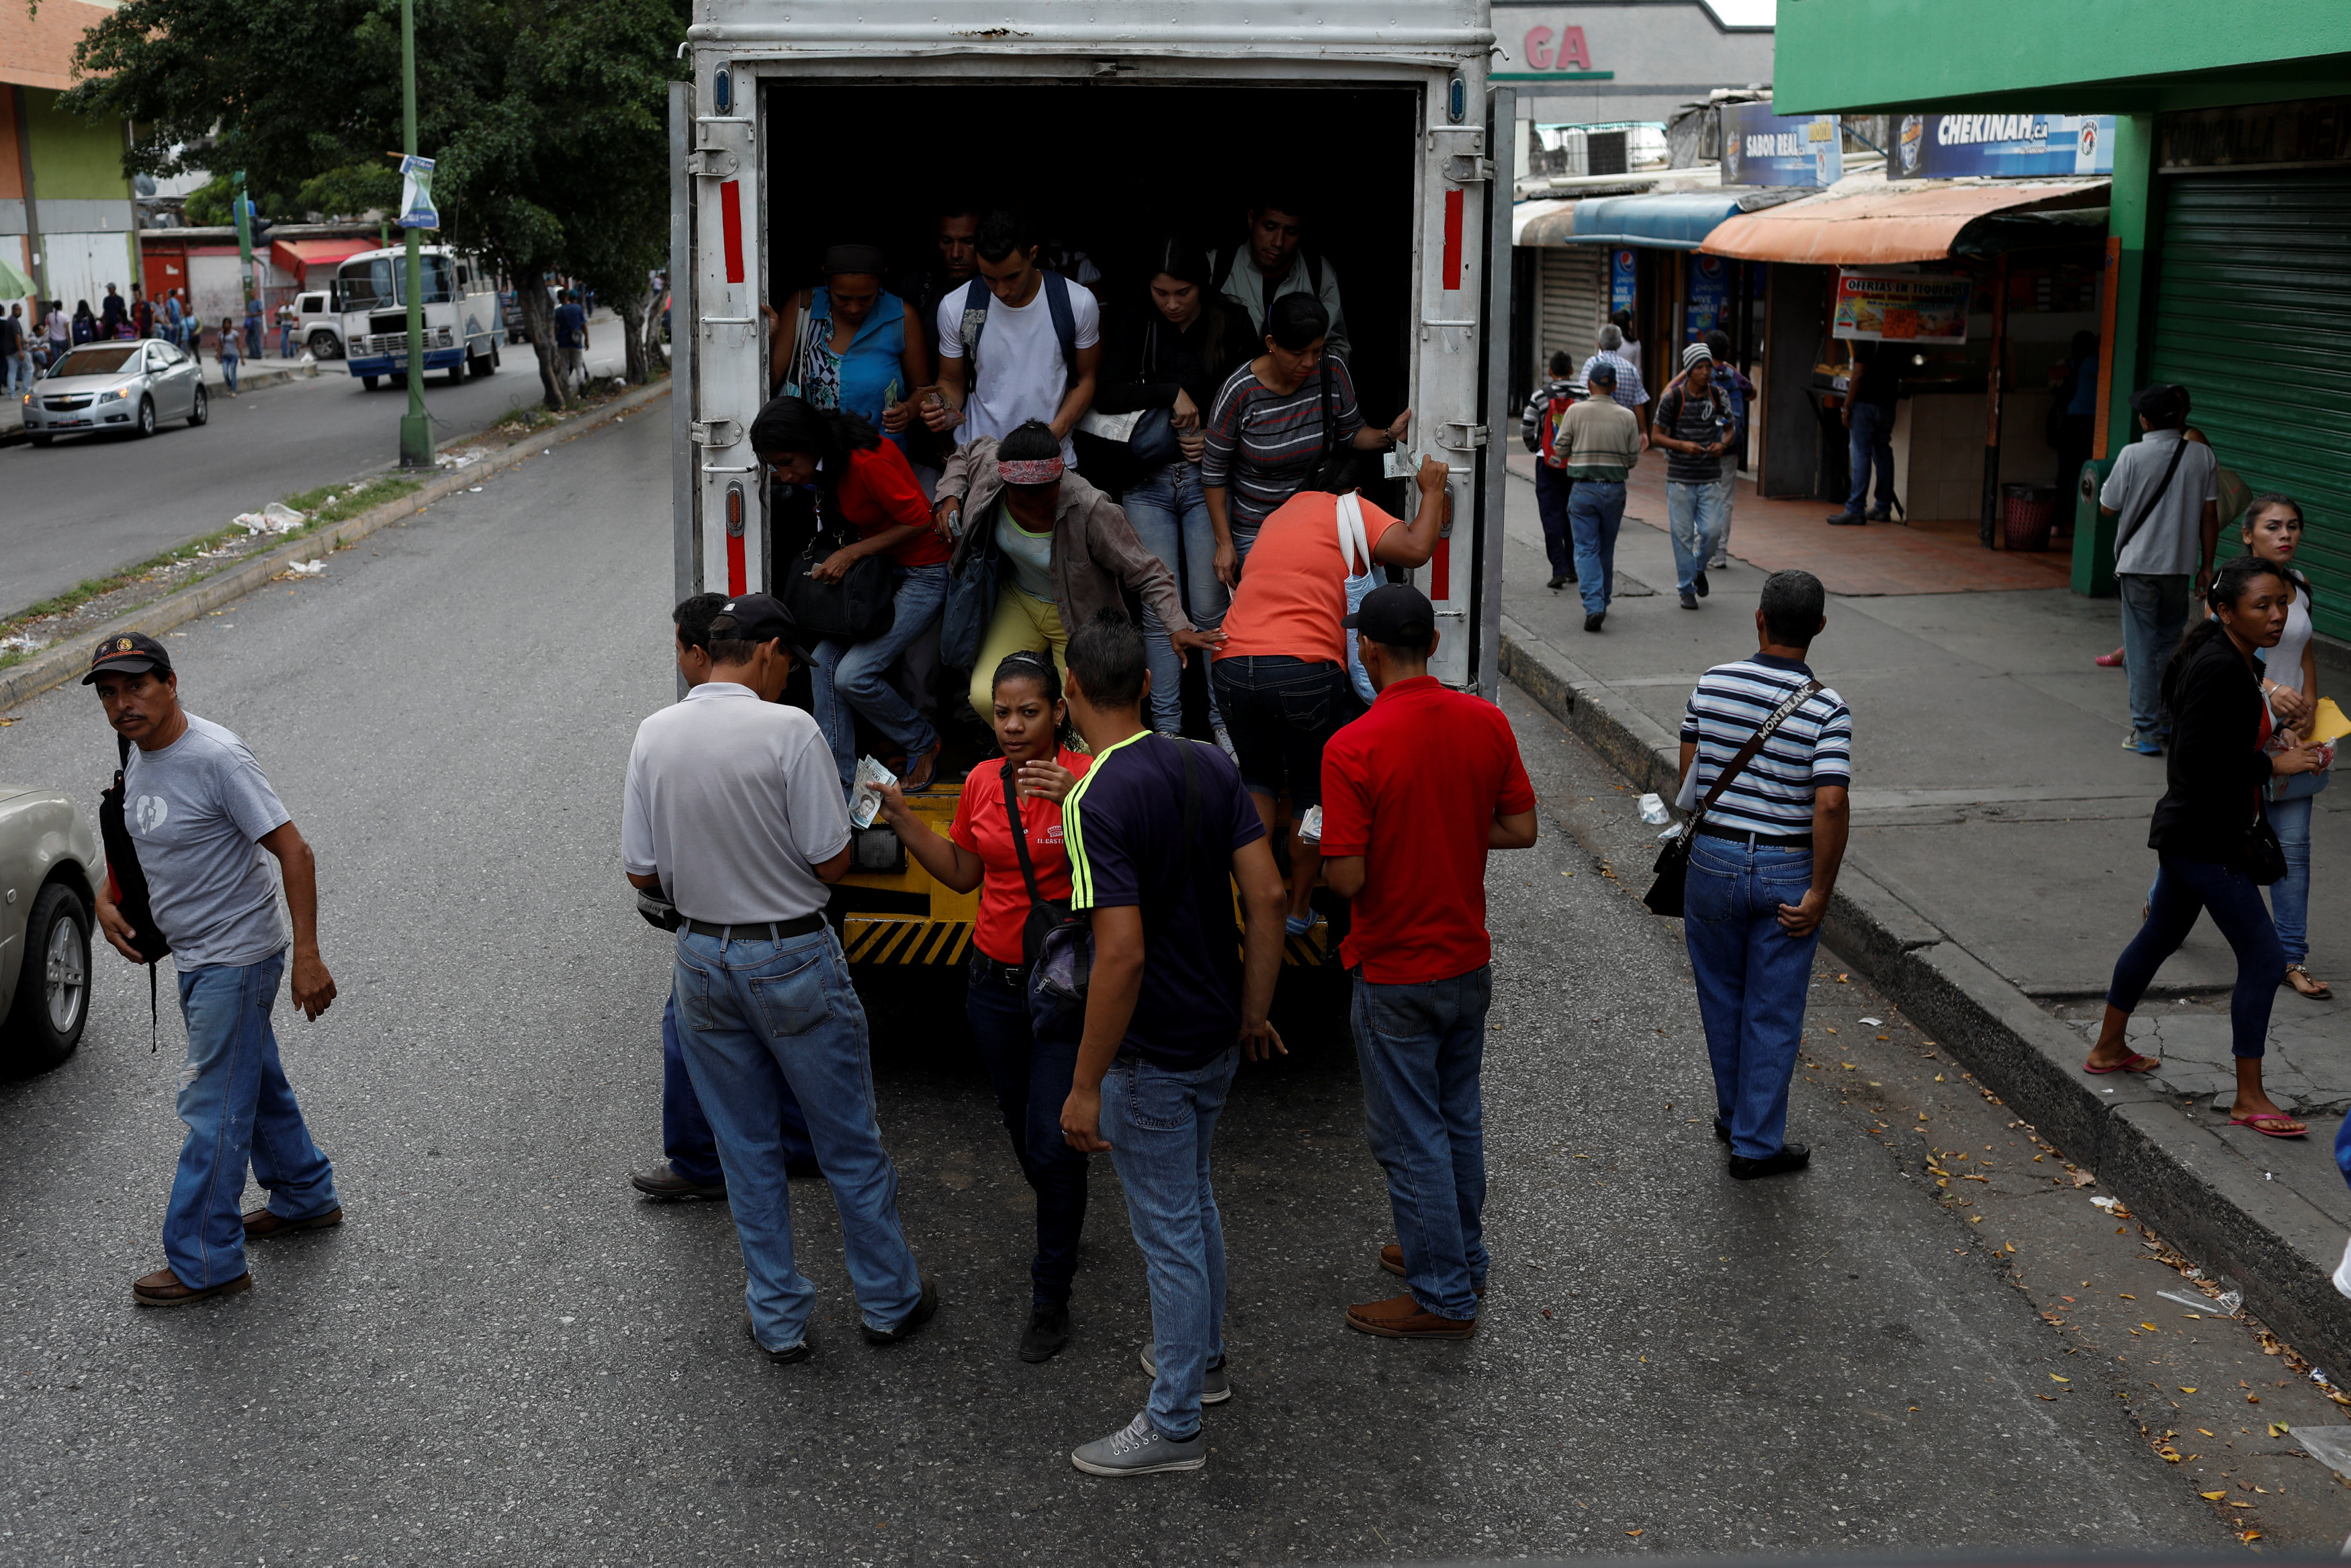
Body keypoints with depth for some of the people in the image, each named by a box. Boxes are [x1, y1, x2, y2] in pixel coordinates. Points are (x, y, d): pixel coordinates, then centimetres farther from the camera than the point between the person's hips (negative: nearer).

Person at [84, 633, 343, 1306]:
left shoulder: (216, 757, -23)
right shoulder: (138, 757, 4)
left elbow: (294, 852, -24)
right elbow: (134, 840, 23)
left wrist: (307, 957, -27)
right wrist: (105, 897, 3)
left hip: (236, 959, -9)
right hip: (197, 957, 9)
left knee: (214, 1107, -4)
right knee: (257, 1083, 22)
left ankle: (205, 1262, 4)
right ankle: (306, 1198, 40)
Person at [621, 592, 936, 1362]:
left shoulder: (654, 734, -3)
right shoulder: (788, 730, -18)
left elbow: (642, 873, 0)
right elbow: (833, 864, -16)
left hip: (703, 958, 4)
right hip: (794, 958, -4)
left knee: (747, 1153, 15)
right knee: (851, 1146, 11)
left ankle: (777, 1320, 23)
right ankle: (889, 1302, 24)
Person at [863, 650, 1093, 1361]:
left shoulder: (1085, 778, -15)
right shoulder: (982, 783, 2)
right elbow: (962, 873, 14)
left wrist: (1080, 804, -37)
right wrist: (899, 815, 6)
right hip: (994, 979, 6)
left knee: (1052, 1139, -7)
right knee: (1020, 1125, 19)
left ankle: (1051, 1296, 8)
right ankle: (1061, 1230, 44)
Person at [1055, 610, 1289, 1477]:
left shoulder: (1095, 803, -24)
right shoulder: (1210, 766, -2)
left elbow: (1121, 954, -28)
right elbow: (1267, 897, -2)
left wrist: (1085, 1086, -22)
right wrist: (1254, 1011, 10)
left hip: (1151, 1055, -8)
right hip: (1218, 1038, 8)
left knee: (1167, 1229, 4)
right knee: (1192, 1201, 26)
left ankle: (1175, 1422, 17)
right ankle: (1202, 1356, 43)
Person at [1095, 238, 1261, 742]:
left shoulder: (1231, 329, 1)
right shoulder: (1137, 327, 5)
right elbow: (1107, 396, -5)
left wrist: (1216, 440, -11)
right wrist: (1171, 392, -13)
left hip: (1207, 478, -1)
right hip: (1148, 482, 1)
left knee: (1210, 608, -3)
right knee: (1159, 610, 0)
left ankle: (1223, 720, 10)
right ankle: (1165, 727, 8)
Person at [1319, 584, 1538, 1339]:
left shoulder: (1352, 748, -23)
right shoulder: (1487, 722, -5)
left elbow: (1346, 877, -23)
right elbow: (1520, 829, 2)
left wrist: (1326, 848, -2)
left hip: (1395, 972, -6)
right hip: (1469, 958, 6)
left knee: (1410, 1135, 6)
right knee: (1460, 1115, 22)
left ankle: (1443, 1297, 16)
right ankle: (1460, 1253, 38)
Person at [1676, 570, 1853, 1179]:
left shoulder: (1713, 684, -5)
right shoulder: (1827, 710, -14)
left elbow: (1688, 774, 3)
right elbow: (1831, 806, -21)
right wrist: (1819, 893, -12)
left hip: (1713, 859, 3)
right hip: (1787, 874, -3)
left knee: (1722, 999, 20)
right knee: (1773, 1013, 8)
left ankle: (1735, 1117, 36)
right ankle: (1757, 1143, 14)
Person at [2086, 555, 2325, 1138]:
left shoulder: (2238, 663, 9)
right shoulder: (2219, 668, -22)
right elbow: (2195, 758, -26)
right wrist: (2273, 766, -20)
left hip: (2190, 833, 11)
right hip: (2204, 840, -11)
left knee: (2161, 936, 23)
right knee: (2263, 958, -6)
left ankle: (2108, 1049, 40)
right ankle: (2249, 1099, 1)